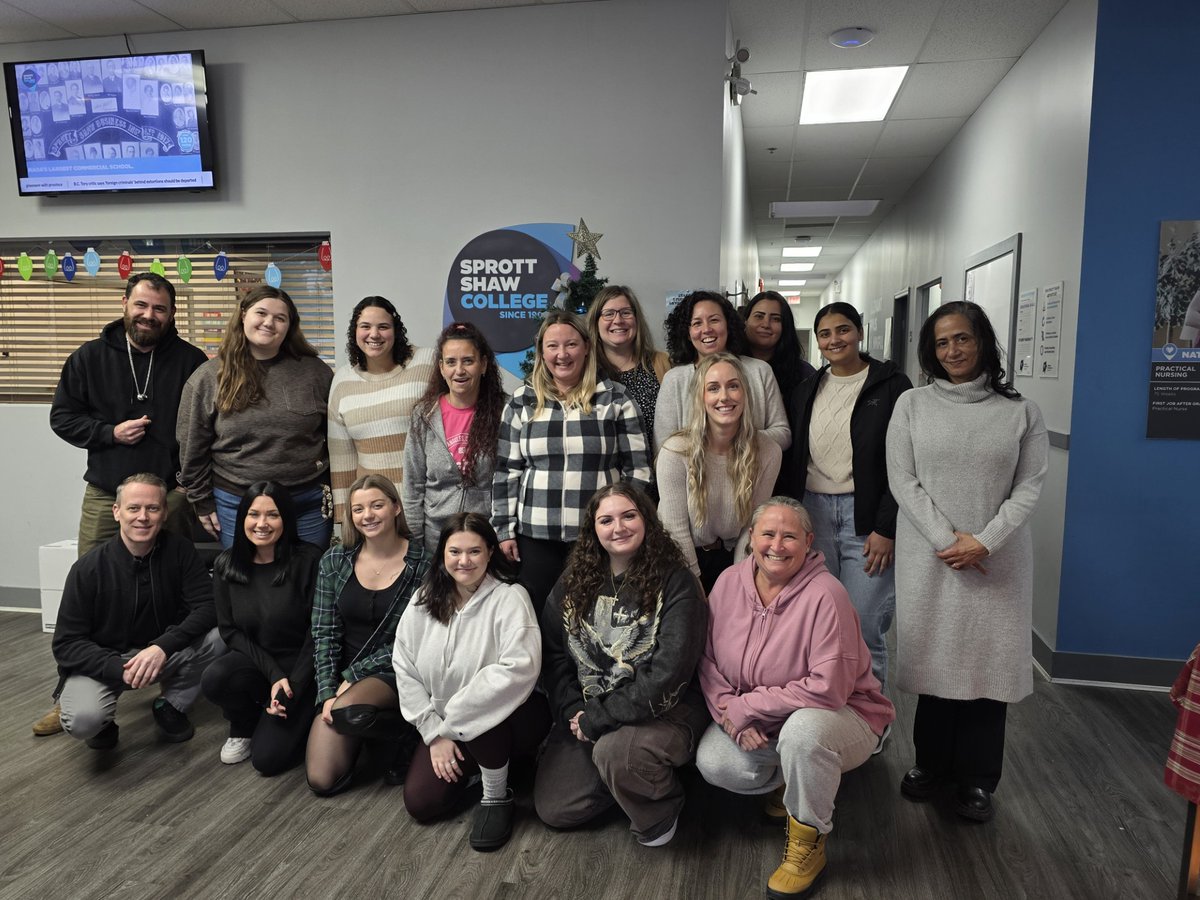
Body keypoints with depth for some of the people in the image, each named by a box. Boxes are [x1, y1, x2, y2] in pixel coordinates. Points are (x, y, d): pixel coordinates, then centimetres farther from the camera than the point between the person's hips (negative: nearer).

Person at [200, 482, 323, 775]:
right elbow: (230, 630, -3)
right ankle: (244, 727, 5)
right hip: (255, 662, 4)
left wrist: (292, 688, -18)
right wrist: (273, 674, -15)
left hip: (300, 667, -3)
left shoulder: (308, 560, -16)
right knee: (214, 680, -29)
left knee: (268, 759, -14)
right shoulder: (226, 565, -3)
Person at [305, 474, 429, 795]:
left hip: (397, 673, -3)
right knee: (322, 781, -8)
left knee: (347, 712, -34)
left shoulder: (422, 564, -11)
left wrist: (353, 677, -12)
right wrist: (328, 692, -10)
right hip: (341, 677, 4)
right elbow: (323, 633, 0)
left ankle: (408, 733, -3)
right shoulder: (334, 561, 0)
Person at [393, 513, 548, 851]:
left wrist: (452, 719, -27)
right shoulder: (423, 602, -4)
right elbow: (406, 670, -2)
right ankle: (473, 768, 24)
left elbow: (520, 669, -33)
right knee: (420, 803, -6)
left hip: (509, 716, -5)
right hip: (444, 726, 5)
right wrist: (434, 733, -9)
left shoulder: (510, 598, -20)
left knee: (479, 717, -37)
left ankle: (497, 797, -9)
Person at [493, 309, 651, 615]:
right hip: (537, 536, 2)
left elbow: (637, 468, 1)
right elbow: (506, 470, 7)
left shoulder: (615, 399, 1)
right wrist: (504, 529, 3)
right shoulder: (522, 402, 7)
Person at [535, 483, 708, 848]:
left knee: (614, 751, -35)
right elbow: (553, 653, 5)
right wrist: (574, 712, -10)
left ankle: (660, 811, -1)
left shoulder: (675, 582, -14)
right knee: (553, 809, -3)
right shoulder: (573, 582, 3)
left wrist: (599, 718, -18)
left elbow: (668, 672, -20)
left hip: (661, 710, -5)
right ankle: (630, 779, 23)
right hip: (586, 711, 5)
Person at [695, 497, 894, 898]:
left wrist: (747, 707, -22)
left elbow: (828, 689, -28)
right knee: (712, 763, -19)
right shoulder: (729, 582, -7)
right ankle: (787, 781, 15)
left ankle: (808, 843, -9)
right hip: (754, 727, 5)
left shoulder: (824, 595, -24)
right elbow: (707, 659, -1)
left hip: (839, 716, -5)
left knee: (803, 729, -37)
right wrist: (731, 714, -18)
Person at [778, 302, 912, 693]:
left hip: (867, 517, -4)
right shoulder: (806, 390, 11)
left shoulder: (891, 386, -2)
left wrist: (887, 528, -11)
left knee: (865, 627, -2)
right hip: (812, 512, 4)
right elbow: (790, 461, 12)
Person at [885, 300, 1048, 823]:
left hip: (998, 559, 0)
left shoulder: (1021, 411, 2)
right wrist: (947, 538, -12)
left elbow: (1029, 487, -1)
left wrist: (985, 542, -14)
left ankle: (976, 779, 20)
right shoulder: (912, 405, 2)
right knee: (934, 658, 7)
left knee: (989, 660, 4)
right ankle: (931, 762, 26)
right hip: (928, 555, 0)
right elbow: (902, 481, -3)